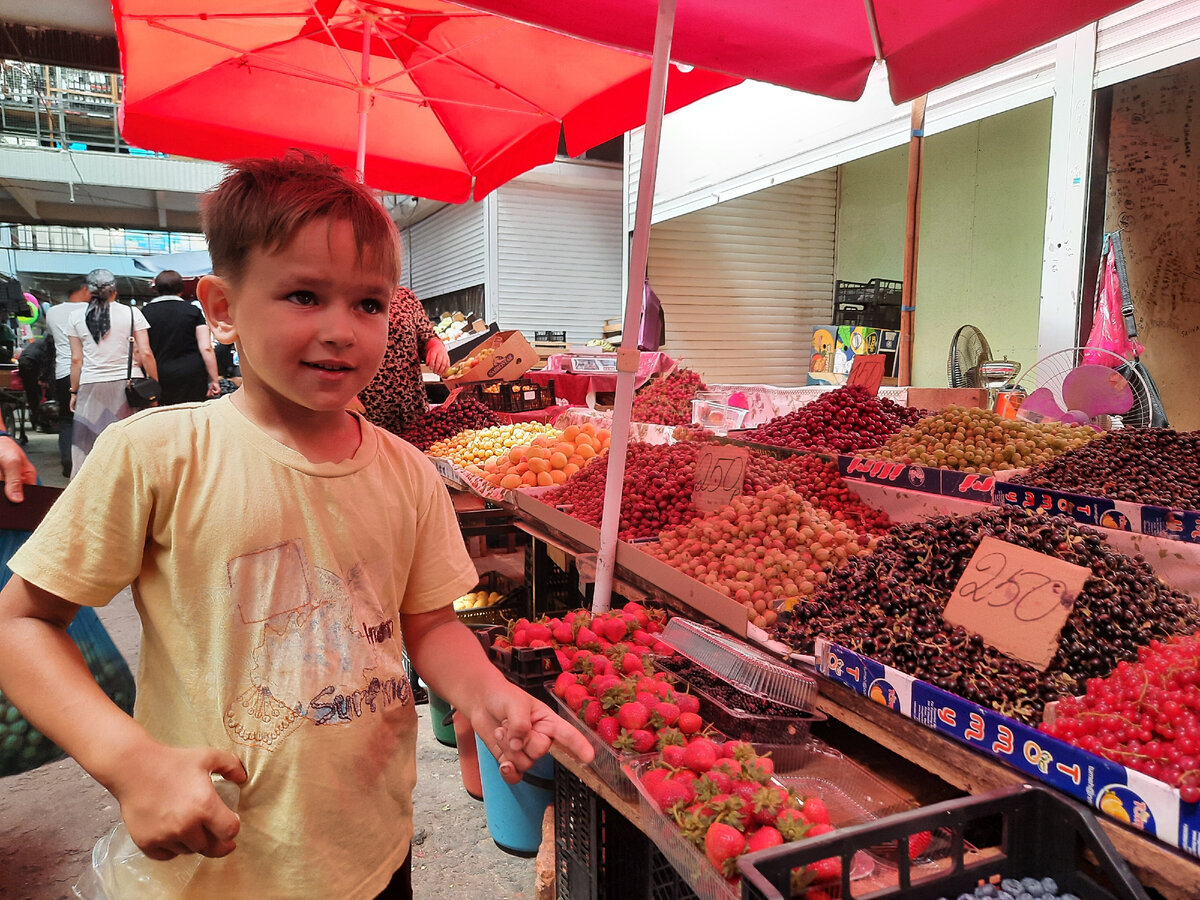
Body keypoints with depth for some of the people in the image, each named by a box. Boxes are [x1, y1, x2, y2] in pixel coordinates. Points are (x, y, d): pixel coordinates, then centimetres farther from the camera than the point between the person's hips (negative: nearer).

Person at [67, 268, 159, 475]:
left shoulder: (76, 317, 6)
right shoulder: (131, 313, 1)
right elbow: (146, 353, -3)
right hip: (127, 383, -1)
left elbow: (76, 359, 6)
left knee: (88, 446, 5)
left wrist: (74, 391, 14)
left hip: (91, 387, 1)